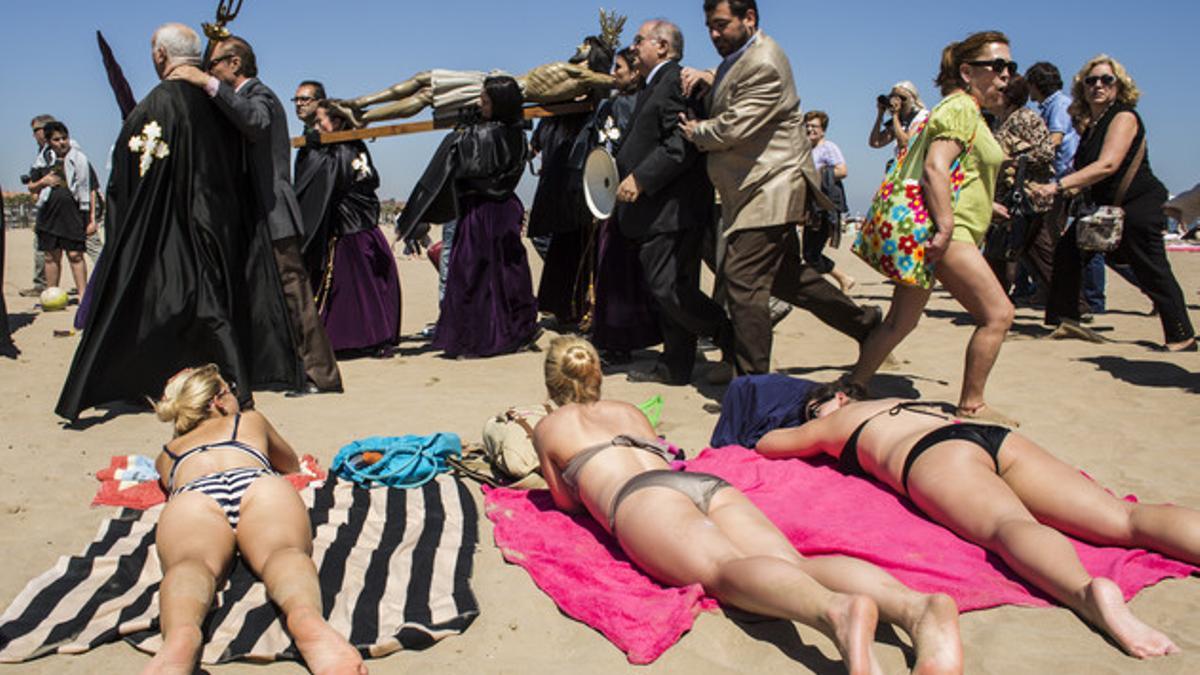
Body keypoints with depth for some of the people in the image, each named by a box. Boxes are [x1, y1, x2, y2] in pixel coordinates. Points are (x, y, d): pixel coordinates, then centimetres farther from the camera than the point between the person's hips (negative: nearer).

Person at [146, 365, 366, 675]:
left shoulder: (166, 454, 42)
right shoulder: (250, 421, 41)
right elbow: (292, 464, 59)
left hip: (191, 495, 1)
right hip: (259, 484, -1)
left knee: (190, 563, -28)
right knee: (284, 549, -28)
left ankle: (181, 633, -64)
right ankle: (307, 617, -64)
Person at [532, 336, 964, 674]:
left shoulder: (548, 427, 28)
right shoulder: (629, 410, 41)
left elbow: (566, 501, 36)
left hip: (641, 497, -4)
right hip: (709, 483, 4)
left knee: (723, 567, -32)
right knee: (790, 564, -22)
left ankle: (836, 611, -66)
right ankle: (916, 606, -53)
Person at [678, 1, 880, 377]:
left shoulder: (763, 64, -18)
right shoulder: (739, 57, 14)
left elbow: (732, 128, -23)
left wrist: (694, 132, -4)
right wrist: (708, 79, 6)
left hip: (770, 190, -11)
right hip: (763, 190, 11)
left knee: (742, 281, -13)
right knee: (787, 277, 18)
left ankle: (753, 384, -7)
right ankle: (863, 322, 32)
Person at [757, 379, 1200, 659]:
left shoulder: (832, 424, 28)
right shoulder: (901, 402, 42)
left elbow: (766, 443, 41)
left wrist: (812, 443, 60)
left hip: (937, 456, -5)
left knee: (1008, 526, -33)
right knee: (1123, 517, -11)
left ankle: (1088, 591, -63)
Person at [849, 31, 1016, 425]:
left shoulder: (968, 111, 23)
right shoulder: (961, 106, -9)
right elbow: (935, 168, -21)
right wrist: (945, 227, -27)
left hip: (936, 230, 11)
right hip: (942, 229, -11)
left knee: (902, 320, 12)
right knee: (998, 313, -7)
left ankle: (854, 388, 16)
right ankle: (970, 406, 0)